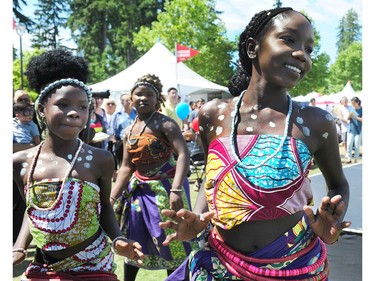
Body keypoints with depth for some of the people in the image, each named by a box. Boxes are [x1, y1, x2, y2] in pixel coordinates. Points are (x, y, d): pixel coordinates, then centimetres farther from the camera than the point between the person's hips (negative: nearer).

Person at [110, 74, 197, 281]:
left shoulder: (164, 123, -11)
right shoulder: (128, 132, 9)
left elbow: (183, 154, -22)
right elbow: (126, 167, 9)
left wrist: (176, 190, -34)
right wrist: (112, 197, 0)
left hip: (166, 187, -7)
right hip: (140, 190, 7)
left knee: (171, 242, 0)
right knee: (133, 240, 16)